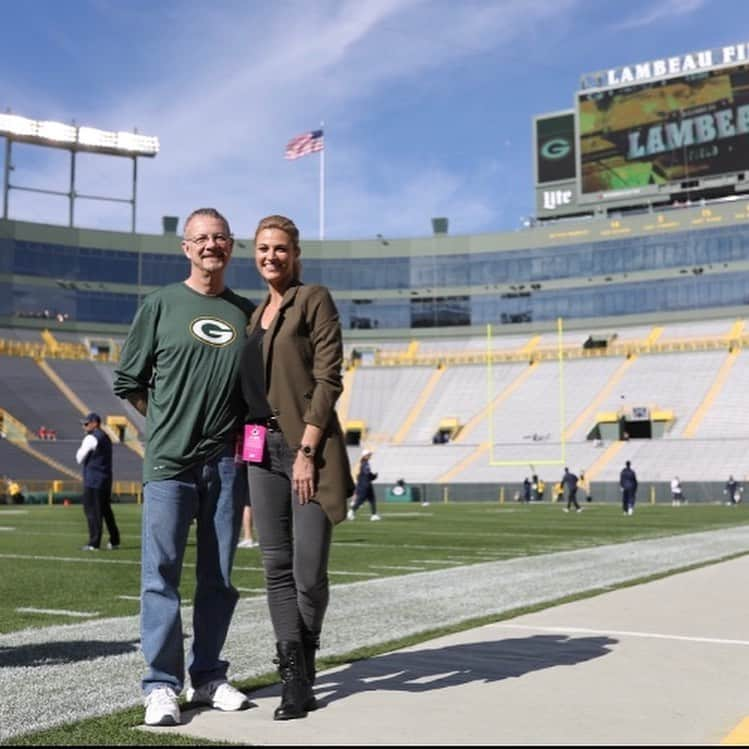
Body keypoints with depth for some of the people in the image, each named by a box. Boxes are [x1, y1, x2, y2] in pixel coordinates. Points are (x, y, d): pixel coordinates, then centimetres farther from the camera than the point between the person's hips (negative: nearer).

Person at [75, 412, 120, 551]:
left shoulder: (90, 438, -12)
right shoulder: (106, 437, 16)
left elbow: (79, 459, -7)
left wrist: (80, 449, 8)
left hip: (93, 480, -9)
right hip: (106, 478, 9)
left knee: (92, 511, -5)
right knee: (106, 509, 15)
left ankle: (94, 543, -6)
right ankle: (114, 541, 18)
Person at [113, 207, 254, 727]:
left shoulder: (248, 313, 11)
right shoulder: (161, 305, 3)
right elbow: (129, 381, 7)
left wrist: (242, 431, 6)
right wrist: (170, 424, 5)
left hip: (227, 462, 3)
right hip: (169, 461, -3)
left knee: (219, 576, 8)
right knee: (162, 572, -3)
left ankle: (208, 677, 18)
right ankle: (162, 685, 4)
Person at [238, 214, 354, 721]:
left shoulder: (314, 301, -1)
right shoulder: (255, 315, 18)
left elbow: (328, 380, -9)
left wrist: (306, 451, -15)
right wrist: (244, 445, 10)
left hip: (309, 447, -6)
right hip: (262, 449, 6)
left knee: (309, 572, -4)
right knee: (277, 568, 4)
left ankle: (304, 660, 20)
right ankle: (295, 678, 12)